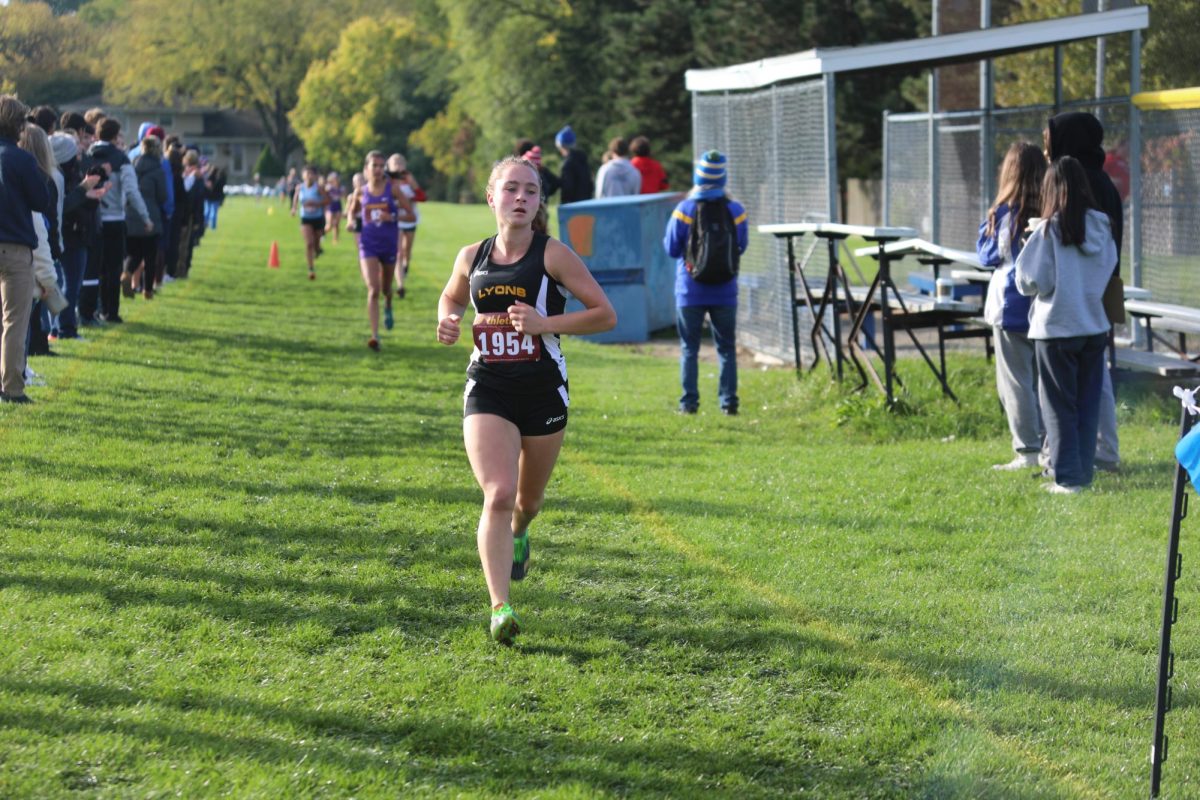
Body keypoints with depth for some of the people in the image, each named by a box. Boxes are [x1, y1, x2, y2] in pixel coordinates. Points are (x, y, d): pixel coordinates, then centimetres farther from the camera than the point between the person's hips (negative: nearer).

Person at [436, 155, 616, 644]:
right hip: (487, 391, 1)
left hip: (543, 391, 0)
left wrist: (544, 323, -19)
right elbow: (451, 297, 25)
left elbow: (605, 314, -8)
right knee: (498, 494, -19)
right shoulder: (472, 258, 3)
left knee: (528, 498, 18)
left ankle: (518, 532, 57)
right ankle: (500, 608, -21)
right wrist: (448, 321, 1)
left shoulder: (552, 255, -7)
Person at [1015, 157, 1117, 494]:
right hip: (1094, 326, 5)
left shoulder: (1049, 231, -15)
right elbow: (1108, 270, 12)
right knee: (1088, 403, 12)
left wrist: (1029, 247, 3)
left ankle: (1067, 477, 1)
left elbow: (1031, 282, -13)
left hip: (1056, 329, -5)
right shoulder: (1102, 228, 1)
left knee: (1059, 406, 3)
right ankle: (1084, 471, 15)